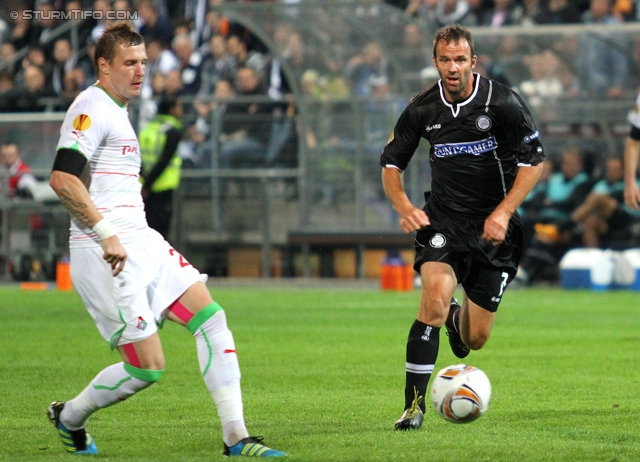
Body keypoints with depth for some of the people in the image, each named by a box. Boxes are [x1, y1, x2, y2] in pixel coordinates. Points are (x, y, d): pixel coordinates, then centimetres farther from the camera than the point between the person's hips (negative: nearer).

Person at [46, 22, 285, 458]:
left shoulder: (115, 111, 21)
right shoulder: (91, 108, -11)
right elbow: (62, 179, -23)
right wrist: (106, 233, -24)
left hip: (141, 243, 10)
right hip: (109, 253, -10)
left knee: (211, 316, -1)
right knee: (148, 365, -10)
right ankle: (70, 417, 15)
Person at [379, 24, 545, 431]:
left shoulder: (502, 102, -11)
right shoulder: (422, 110, -2)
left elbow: (534, 160, -8)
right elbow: (391, 163, 9)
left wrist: (503, 212, -18)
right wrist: (404, 207, -10)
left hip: (493, 228, -1)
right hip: (443, 221, 1)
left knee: (476, 339, 4)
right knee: (435, 297, -27)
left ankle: (458, 319, 45)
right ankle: (414, 404, -21)